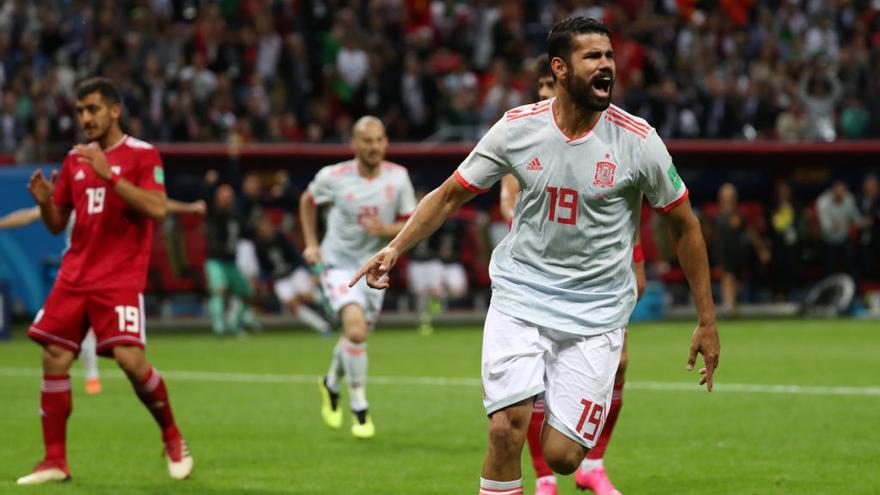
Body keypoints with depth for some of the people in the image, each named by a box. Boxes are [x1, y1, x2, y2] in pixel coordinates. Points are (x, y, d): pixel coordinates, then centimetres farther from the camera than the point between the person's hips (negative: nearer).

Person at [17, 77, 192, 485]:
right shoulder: (74, 160, 13)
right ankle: (54, 461, 5)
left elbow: (158, 209, -18)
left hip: (121, 278, -5)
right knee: (54, 359, -3)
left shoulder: (142, 155, -3)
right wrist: (45, 201, -6)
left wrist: (109, 174, -23)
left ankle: (173, 439, 5)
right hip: (75, 277, 6)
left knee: (130, 358, -18)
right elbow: (57, 224, 17)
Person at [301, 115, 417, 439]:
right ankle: (360, 411, -11)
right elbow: (308, 201, 10)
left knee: (356, 336, 14)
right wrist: (311, 243, 4)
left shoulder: (398, 177, -7)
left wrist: (386, 229, -21)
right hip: (339, 264, -4)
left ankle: (331, 383, 47)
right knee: (356, 329, -23)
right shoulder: (333, 177, -11)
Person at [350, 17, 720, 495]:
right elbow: (451, 195, 7)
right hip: (520, 297, 1)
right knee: (507, 429, -19)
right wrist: (395, 248, -8)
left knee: (560, 456, -9)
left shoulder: (638, 141, -8)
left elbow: (684, 226, 3)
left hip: (595, 310, -1)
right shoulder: (517, 128, -5)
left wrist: (707, 322, 4)